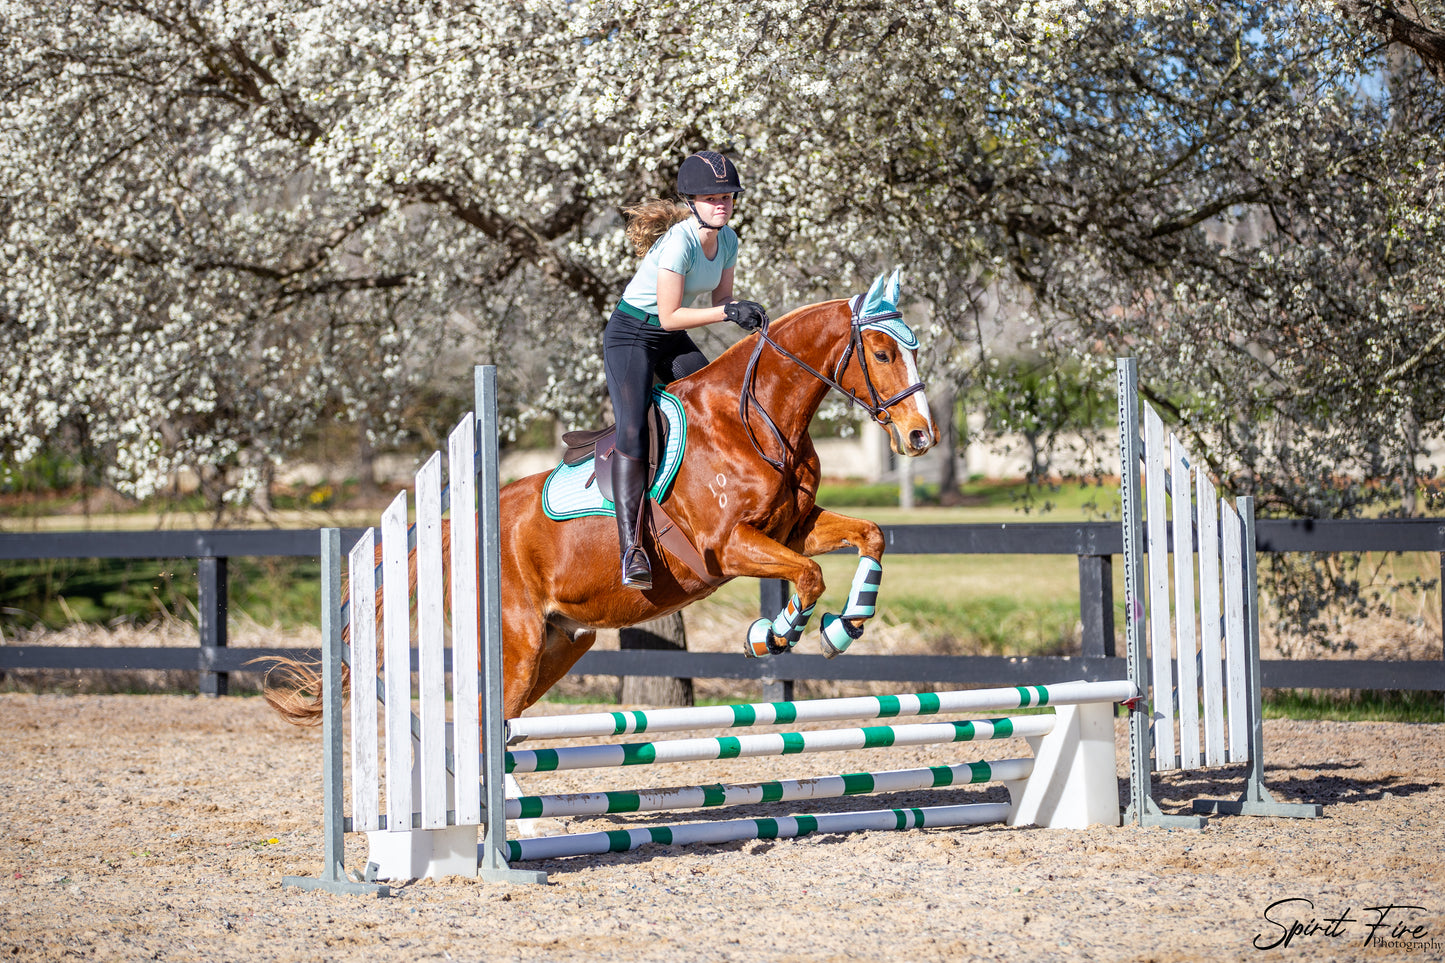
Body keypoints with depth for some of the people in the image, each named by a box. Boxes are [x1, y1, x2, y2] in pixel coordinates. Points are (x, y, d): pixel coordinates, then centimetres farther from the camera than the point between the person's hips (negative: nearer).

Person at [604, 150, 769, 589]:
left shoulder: (728, 240, -2)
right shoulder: (679, 243, -26)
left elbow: (720, 297, 8)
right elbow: (670, 316, -26)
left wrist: (743, 309, -14)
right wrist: (728, 312, -29)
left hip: (673, 341, 8)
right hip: (631, 334, -8)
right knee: (632, 431, -23)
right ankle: (631, 546, -29)